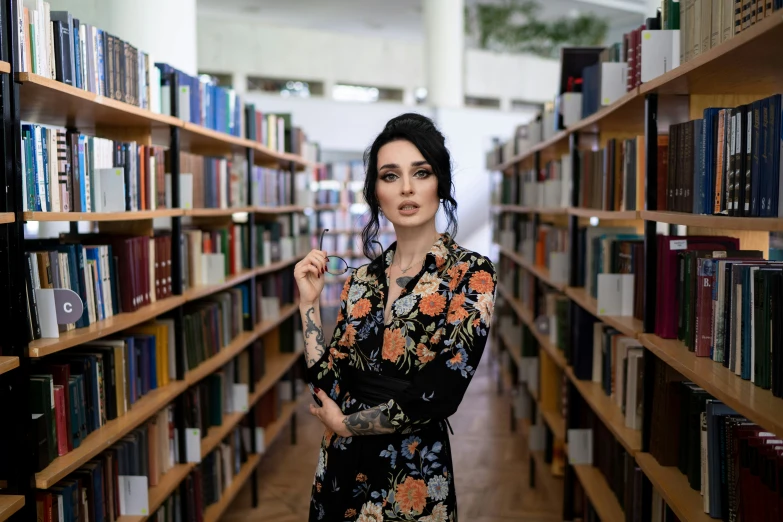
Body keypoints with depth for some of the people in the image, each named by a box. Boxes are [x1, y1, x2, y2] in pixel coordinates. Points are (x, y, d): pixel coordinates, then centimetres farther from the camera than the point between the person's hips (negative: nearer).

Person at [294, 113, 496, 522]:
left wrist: (344, 423, -8)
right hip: (342, 468, 5)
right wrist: (309, 303, -7)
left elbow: (438, 395, -20)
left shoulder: (471, 274, -12)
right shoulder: (361, 279, 2)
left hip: (414, 477, -4)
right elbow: (329, 390, -2)